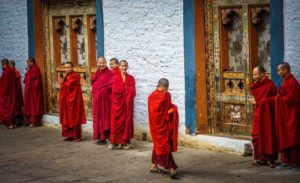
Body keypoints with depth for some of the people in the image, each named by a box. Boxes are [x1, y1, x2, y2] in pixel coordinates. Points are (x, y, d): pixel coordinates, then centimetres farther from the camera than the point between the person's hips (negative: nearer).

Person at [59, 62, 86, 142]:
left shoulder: (75, 76, -12)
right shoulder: (66, 76, 16)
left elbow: (68, 85, -20)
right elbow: (63, 86, 10)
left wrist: (64, 81, -4)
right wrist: (65, 78, -3)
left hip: (73, 100, -9)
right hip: (66, 100, 9)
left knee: (74, 117, -5)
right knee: (67, 118, 8)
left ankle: (77, 136, 0)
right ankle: (70, 135, 14)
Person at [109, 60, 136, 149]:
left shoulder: (131, 78, 8)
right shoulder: (116, 77, 2)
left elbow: (132, 92, 0)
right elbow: (115, 90, -8)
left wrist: (122, 90, -7)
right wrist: (127, 90, -2)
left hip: (127, 103, 2)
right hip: (117, 102, -2)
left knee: (126, 121, 1)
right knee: (116, 121, -4)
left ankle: (124, 141, 6)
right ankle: (113, 141, 0)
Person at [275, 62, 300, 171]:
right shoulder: (286, 81, 14)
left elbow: (289, 99, -21)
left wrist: (278, 98, -8)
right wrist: (278, 97, 2)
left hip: (291, 116, -10)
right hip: (284, 115, 10)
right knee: (284, 138, 10)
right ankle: (287, 162, 15)